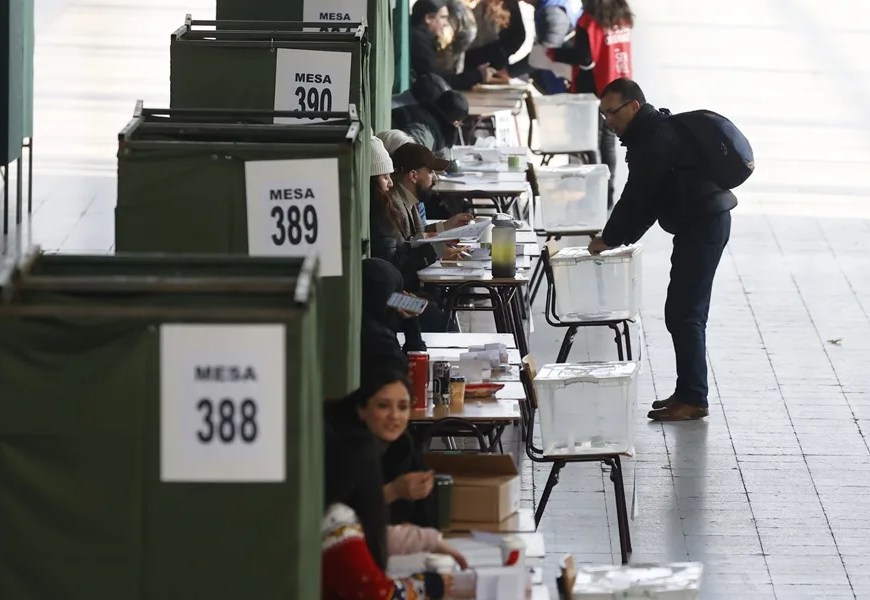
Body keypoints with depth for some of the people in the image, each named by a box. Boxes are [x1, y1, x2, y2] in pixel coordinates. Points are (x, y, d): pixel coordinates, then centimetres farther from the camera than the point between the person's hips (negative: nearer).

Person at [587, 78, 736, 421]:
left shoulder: (655, 137, -16)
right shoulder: (652, 131, 17)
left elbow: (637, 196, -16)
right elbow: (645, 198, 20)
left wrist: (610, 239, -6)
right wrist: (618, 238, 12)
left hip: (701, 226, -11)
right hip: (704, 223, 11)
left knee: (683, 315, -9)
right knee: (686, 313, 14)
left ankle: (693, 399, -7)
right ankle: (688, 393, 20)